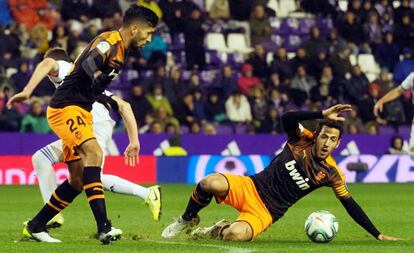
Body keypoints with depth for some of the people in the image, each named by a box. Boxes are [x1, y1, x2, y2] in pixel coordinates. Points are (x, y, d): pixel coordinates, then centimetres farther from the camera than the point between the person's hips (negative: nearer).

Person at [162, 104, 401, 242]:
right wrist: (323, 114, -32)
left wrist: (378, 235, 0)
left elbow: (351, 205, 3)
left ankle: (220, 230, 6)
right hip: (251, 187, 1)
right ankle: (188, 220, 3)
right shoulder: (303, 140, -4)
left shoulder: (332, 173, -4)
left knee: (235, 235, -35)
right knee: (210, 184, -31)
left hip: (267, 211, -1)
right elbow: (287, 118, -25)